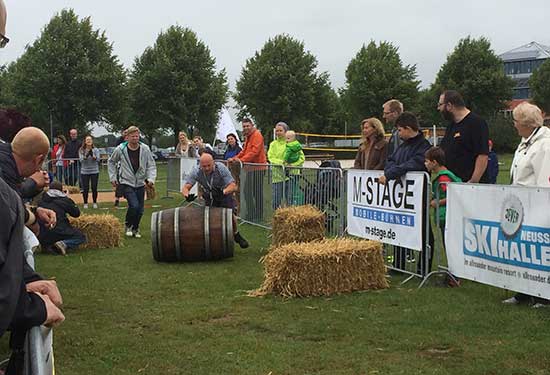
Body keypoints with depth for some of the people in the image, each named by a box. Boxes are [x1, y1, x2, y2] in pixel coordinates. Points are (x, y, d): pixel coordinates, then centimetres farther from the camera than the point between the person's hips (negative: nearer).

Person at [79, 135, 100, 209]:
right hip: (84, 172, 0)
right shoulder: (81, 150, 0)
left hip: (94, 171, 0)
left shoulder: (95, 150, 0)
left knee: (94, 188, 2)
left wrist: (92, 155, -29)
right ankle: (85, 203, 15)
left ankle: (94, 203, 16)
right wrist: (86, 155, -28)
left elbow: (97, 159, -10)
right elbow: (81, 160, -10)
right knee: (85, 188, 2)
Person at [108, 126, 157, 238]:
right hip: (126, 183, -3)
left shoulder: (145, 149, -7)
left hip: (140, 183, 3)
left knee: (140, 210, 7)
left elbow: (151, 165, 1)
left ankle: (135, 229, 30)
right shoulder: (120, 149, -9)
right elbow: (111, 162, 9)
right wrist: (113, 177, 6)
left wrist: (151, 179, -13)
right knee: (134, 205, -20)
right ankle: (128, 225, 6)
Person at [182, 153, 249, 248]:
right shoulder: (196, 172, -25)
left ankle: (236, 235, 7)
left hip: (225, 193, -2)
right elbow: (185, 188, -28)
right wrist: (187, 195, -52)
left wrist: (223, 191, -53)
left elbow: (233, 186, -32)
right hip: (209, 197, 2)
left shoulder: (221, 168, -30)